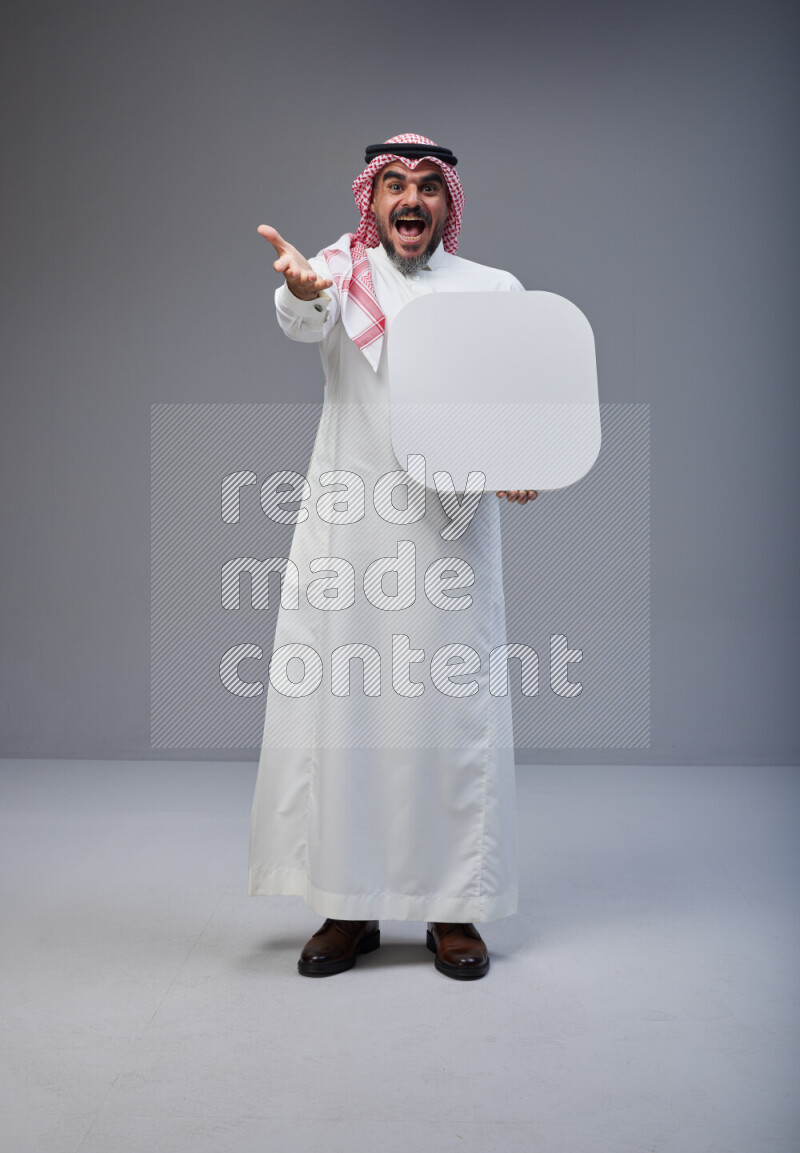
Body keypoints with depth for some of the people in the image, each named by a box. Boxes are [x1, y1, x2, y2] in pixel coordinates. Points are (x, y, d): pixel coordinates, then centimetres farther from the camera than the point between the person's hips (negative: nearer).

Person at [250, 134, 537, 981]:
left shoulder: (495, 290, 12)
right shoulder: (342, 273, 8)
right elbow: (305, 321, -16)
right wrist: (299, 291, -40)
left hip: (451, 528, 1)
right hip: (347, 529, 0)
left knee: (454, 711, 1)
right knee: (336, 707, 0)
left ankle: (454, 909, 15)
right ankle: (349, 907, 15)